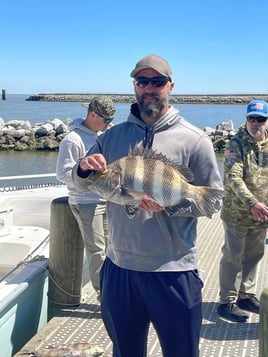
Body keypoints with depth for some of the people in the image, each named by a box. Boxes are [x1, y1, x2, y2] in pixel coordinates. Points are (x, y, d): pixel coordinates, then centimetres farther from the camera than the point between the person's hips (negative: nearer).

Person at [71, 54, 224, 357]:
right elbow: (82, 184, 12)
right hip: (119, 266, 4)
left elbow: (214, 199, -7)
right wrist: (84, 169, -11)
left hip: (173, 272, -3)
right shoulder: (112, 136, 6)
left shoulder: (193, 139, -6)